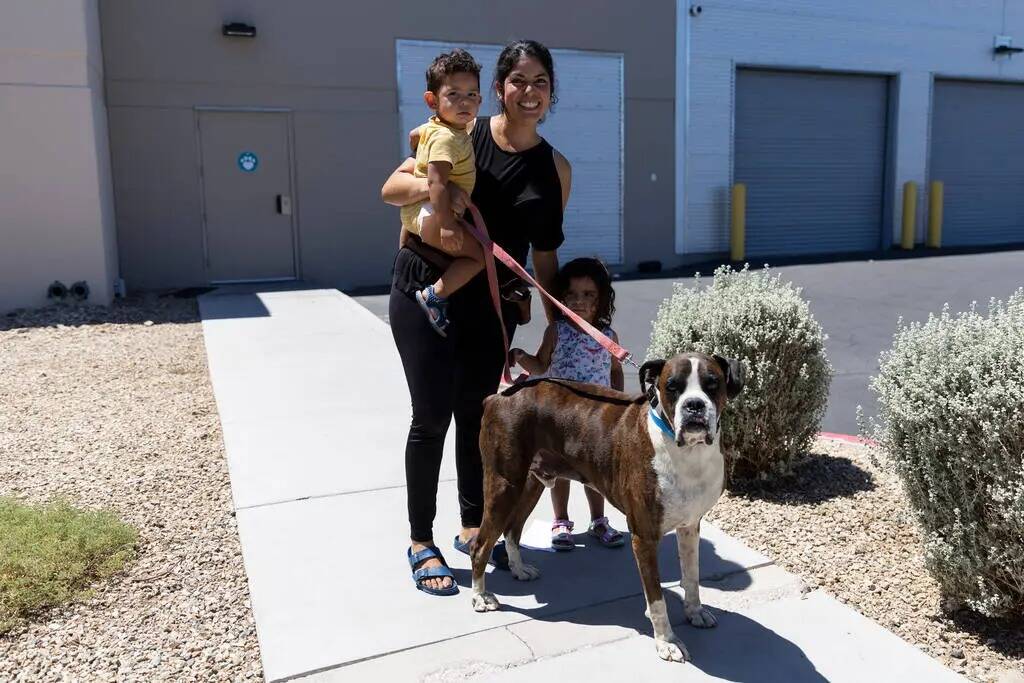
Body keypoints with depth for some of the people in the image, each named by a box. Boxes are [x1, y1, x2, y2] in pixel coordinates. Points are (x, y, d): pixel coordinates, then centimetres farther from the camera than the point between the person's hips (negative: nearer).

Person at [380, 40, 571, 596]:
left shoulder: (556, 169, 3)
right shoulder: (463, 135, -4)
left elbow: (545, 254, 8)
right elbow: (390, 189, -4)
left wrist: (558, 325, 7)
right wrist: (433, 185, -25)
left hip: (493, 305, 3)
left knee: (477, 415, 12)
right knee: (432, 417, -1)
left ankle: (473, 528, 29)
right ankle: (421, 541, 15)